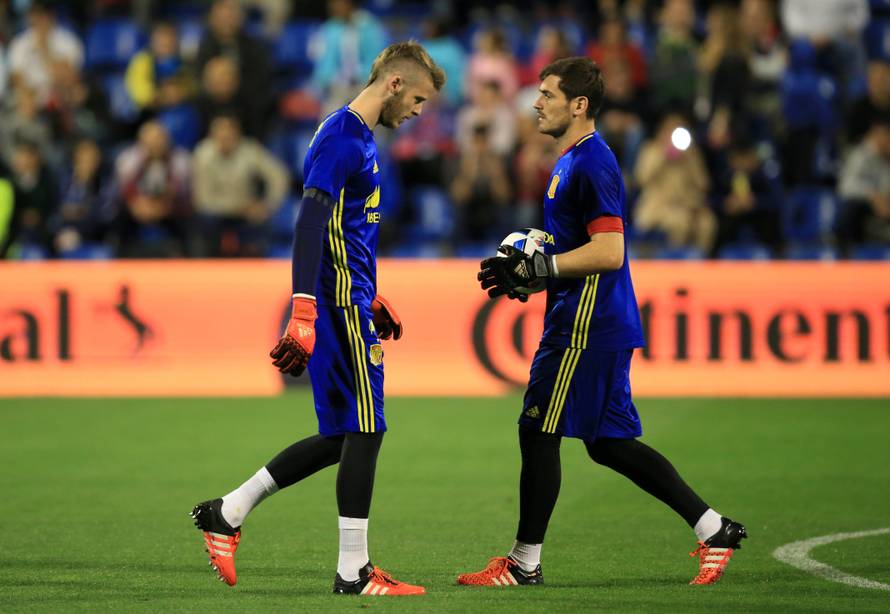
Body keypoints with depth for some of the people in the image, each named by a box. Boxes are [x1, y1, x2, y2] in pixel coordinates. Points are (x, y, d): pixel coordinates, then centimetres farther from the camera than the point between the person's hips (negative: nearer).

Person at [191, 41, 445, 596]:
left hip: (349, 303, 10)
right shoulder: (341, 138, -14)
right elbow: (311, 223, -22)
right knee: (364, 430, -5)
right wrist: (304, 314, -28)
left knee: (343, 436, 11)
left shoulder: (361, 138, 18)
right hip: (339, 308, -10)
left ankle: (227, 513, 17)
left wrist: (371, 299, 32)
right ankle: (354, 573, 0)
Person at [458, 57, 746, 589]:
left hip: (587, 325, -11)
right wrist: (524, 272, 13)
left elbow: (608, 252, -24)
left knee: (539, 433, -4)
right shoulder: (572, 161, 17)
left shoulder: (592, 164, -16)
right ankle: (713, 529, 14)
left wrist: (535, 268, -20)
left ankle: (524, 564, 4)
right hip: (601, 323, 11)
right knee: (608, 442, 12)